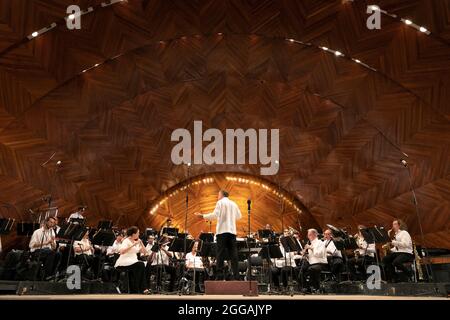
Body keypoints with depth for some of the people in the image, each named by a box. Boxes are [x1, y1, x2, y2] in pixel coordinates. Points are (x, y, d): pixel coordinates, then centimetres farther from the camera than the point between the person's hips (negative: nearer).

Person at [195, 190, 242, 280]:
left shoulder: (220, 202, -1)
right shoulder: (233, 204, 16)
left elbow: (215, 215, -12)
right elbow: (239, 216, 20)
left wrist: (203, 216, -6)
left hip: (222, 230, -5)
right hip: (232, 231, 5)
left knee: (220, 254, -4)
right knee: (233, 254, 4)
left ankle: (220, 276, -9)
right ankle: (236, 276, -1)